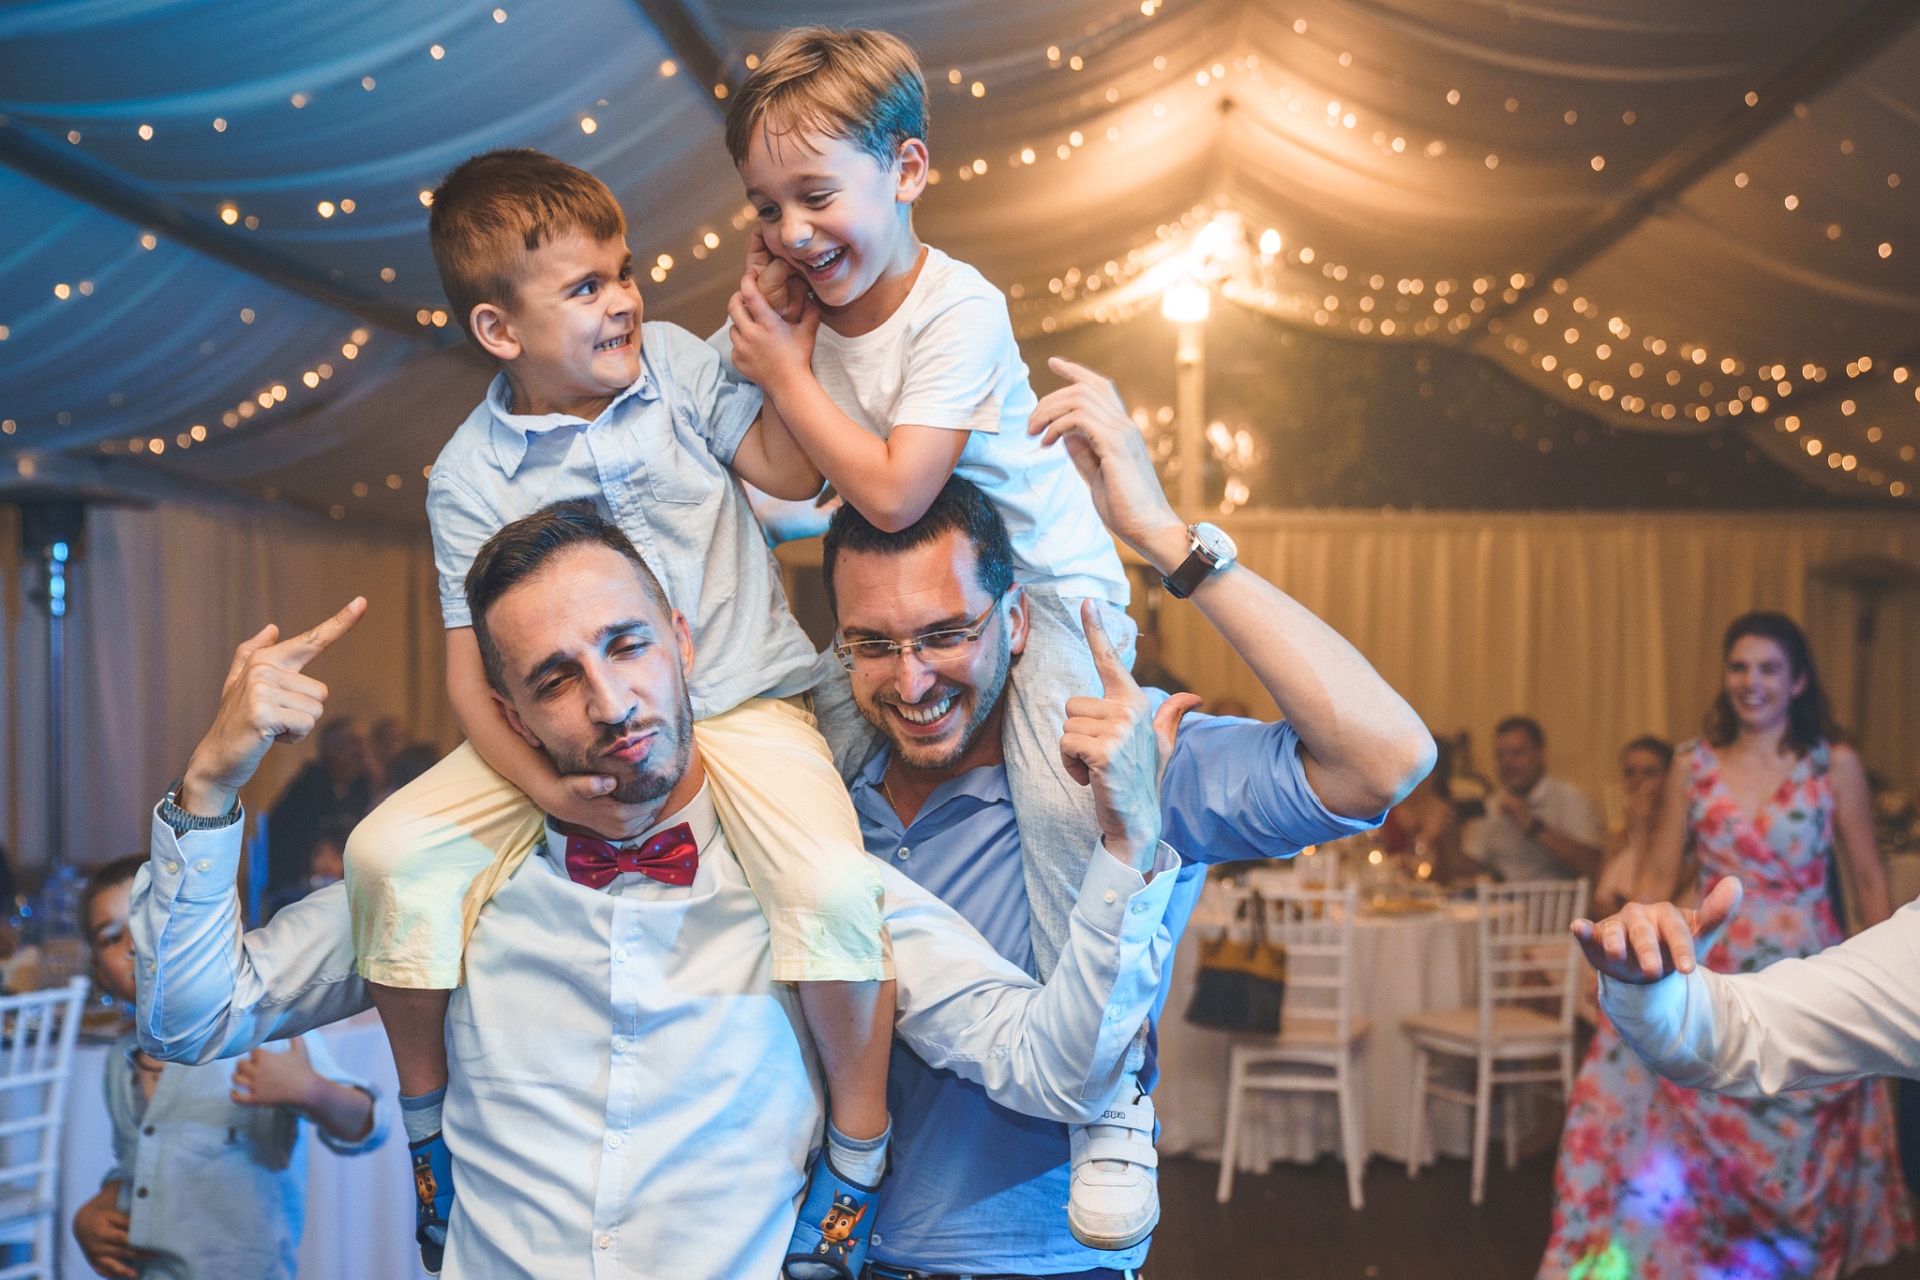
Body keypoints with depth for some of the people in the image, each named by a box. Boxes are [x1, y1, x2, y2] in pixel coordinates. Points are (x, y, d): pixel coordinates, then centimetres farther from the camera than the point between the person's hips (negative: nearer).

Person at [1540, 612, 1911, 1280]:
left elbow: (1870, 881, 4)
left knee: (1803, 1148, 6)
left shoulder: (1835, 765, -1)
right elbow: (1656, 879, 4)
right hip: (1714, 975, 1)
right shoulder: (1693, 766, 3)